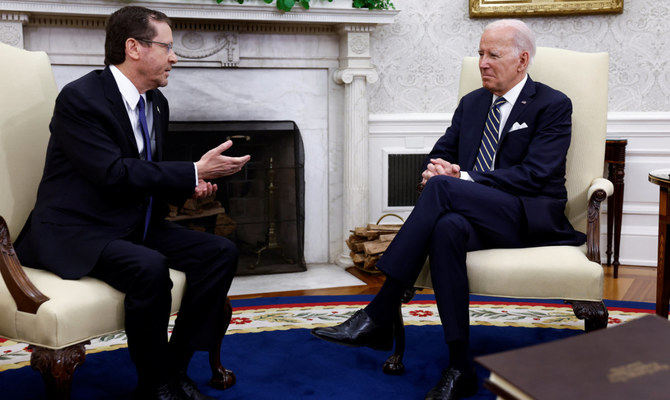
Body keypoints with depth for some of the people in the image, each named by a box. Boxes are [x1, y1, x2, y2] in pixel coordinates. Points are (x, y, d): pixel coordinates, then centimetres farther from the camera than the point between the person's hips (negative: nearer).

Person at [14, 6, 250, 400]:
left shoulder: (157, 102, 10)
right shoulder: (79, 98, -16)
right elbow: (114, 173, -24)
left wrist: (189, 186, -3)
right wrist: (195, 172, -22)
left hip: (135, 225, 9)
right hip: (75, 231, -8)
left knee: (221, 252, -7)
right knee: (149, 267, -35)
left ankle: (175, 368, -1)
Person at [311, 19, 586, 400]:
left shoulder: (553, 105, 1)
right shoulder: (472, 103, 20)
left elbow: (534, 175, -11)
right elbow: (440, 154, 18)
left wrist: (462, 178, -17)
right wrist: (435, 169, -9)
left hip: (531, 218, -4)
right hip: (476, 216, 5)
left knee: (443, 188, -31)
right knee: (447, 228, -35)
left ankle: (379, 316, -30)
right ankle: (459, 369, -31)